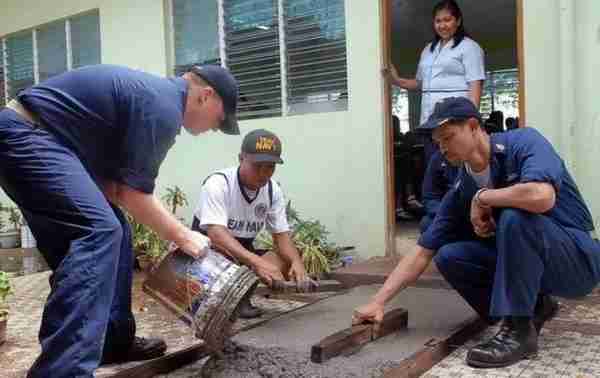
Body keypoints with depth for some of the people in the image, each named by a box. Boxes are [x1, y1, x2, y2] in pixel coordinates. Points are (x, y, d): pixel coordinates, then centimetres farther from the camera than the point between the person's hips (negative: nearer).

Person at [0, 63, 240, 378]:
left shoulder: (155, 93, 16)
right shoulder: (164, 106, -16)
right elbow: (133, 194, -15)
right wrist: (182, 236, -3)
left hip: (28, 137, 11)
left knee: (113, 231, 10)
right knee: (98, 230, -24)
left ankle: (115, 340, 18)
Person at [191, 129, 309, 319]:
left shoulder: (273, 190, -6)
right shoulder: (218, 183, -24)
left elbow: (281, 234, -3)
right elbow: (216, 234, -36)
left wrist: (297, 262, -26)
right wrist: (257, 262, -50)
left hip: (244, 253, 6)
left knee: (288, 263, -17)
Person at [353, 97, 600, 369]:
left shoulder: (523, 142, -17)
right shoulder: (461, 190, -2)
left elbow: (541, 197, -39)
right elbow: (423, 252, -3)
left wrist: (482, 198, -21)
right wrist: (378, 302, -12)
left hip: (578, 258, -6)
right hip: (522, 259, 6)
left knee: (515, 216, -32)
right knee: (449, 257, -10)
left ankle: (519, 330, -20)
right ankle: (534, 305, 7)